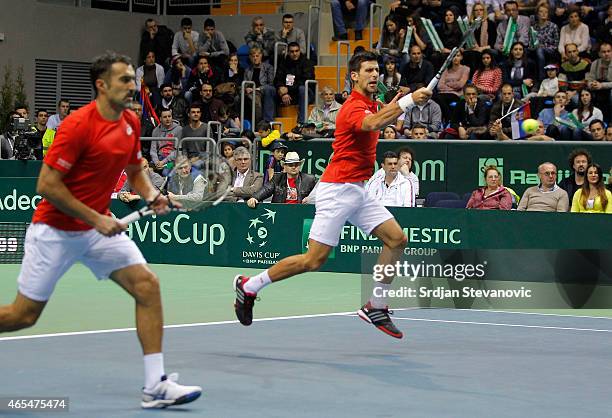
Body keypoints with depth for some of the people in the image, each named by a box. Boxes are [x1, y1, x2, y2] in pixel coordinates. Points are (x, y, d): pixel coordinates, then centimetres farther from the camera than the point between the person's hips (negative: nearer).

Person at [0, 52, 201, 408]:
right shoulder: (78, 125, -22)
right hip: (55, 230, -6)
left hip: (101, 226, 7)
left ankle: (155, 385, -8)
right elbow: (47, 185, -21)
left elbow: (135, 170, 18)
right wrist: (96, 219, -21)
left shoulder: (132, 123, 1)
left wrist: (152, 195, -4)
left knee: (147, 284, -10)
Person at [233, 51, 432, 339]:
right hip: (338, 189, -9)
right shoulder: (354, 107, -16)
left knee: (396, 240, -1)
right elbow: (372, 123, -39)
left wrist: (394, 106, 17)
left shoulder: (371, 105, 15)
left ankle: (375, 307, 6)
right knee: (314, 260, -10)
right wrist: (408, 100, -42)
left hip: (358, 190, 10)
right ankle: (249, 286, 5)